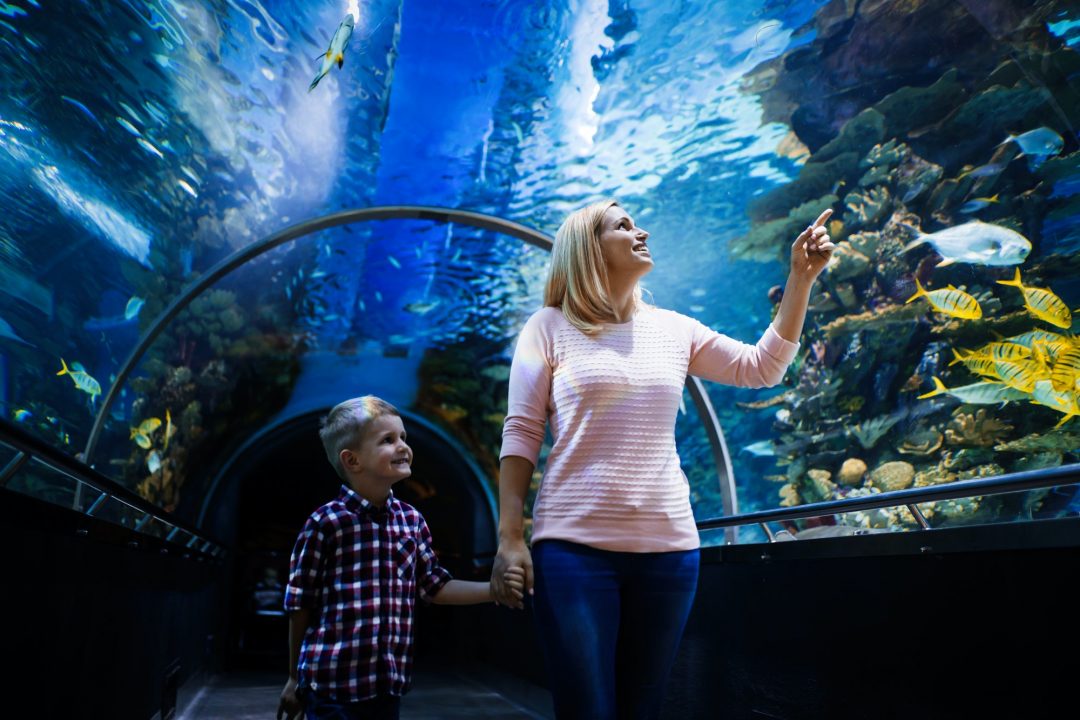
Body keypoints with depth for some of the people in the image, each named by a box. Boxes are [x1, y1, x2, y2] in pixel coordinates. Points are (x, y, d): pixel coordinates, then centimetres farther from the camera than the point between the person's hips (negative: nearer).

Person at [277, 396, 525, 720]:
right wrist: (295, 677, 2)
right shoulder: (326, 522, -13)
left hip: (389, 682, 5)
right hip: (332, 682, -5)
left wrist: (494, 588, -2)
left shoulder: (412, 520, 4)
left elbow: (434, 586, 9)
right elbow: (300, 604, -5)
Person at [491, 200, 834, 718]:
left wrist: (801, 277, 5)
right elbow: (520, 435, -2)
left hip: (667, 547, 4)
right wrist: (510, 538, -8)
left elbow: (761, 368, 12)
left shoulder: (673, 329, 12)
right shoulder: (550, 327, 2)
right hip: (574, 546, -4)